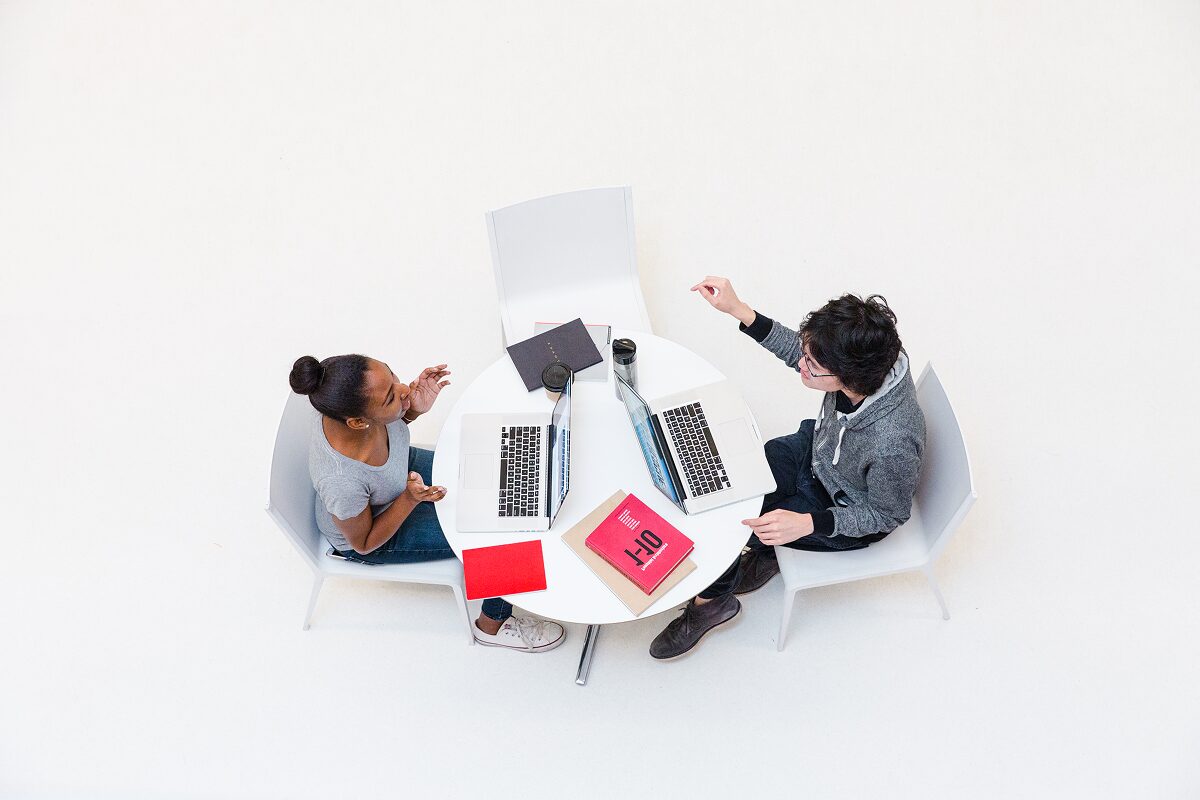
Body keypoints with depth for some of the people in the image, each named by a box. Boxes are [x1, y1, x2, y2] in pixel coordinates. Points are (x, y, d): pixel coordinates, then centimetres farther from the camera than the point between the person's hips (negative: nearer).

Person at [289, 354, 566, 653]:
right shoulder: (342, 482, -44)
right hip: (375, 530, -6)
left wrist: (415, 408, -23)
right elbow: (364, 544, -22)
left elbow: (389, 422, -3)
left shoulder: (345, 406, -29)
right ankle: (493, 625, 22)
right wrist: (411, 499, -36)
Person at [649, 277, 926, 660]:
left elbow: (887, 515, -23)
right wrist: (739, 310, -18)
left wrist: (806, 523, -34)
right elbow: (795, 350, -7)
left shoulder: (892, 445, -43)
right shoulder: (865, 360, -28)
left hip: (848, 515, -6)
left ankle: (712, 600, 22)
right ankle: (765, 553, 27)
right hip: (818, 450, 6)